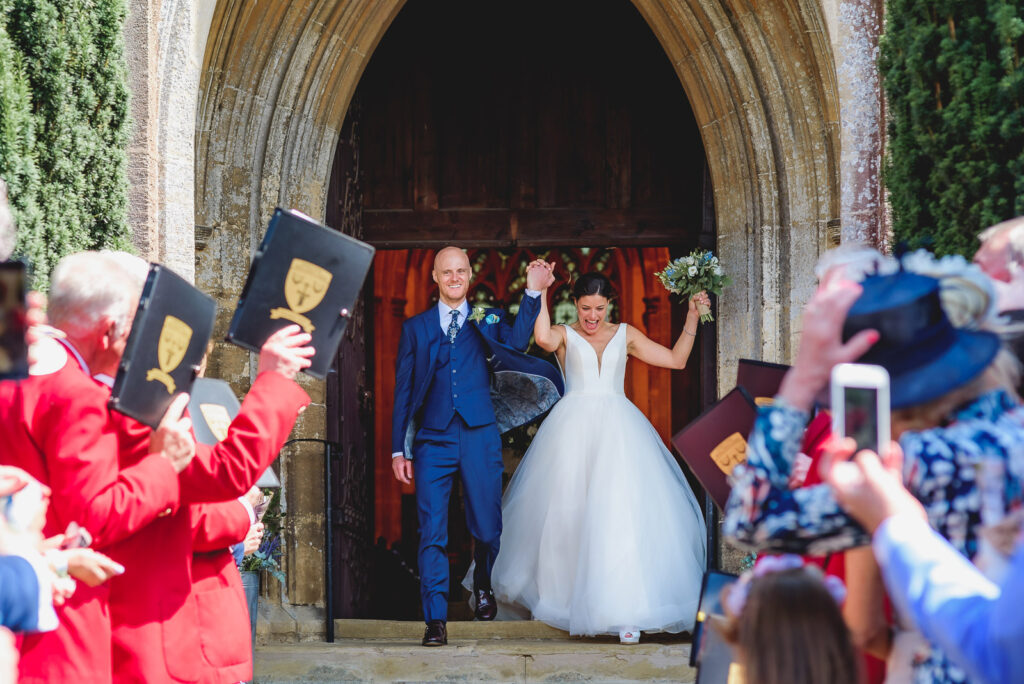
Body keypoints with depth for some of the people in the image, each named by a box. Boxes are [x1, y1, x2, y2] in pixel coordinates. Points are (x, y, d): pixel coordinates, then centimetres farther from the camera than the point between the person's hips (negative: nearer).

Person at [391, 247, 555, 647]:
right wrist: (398, 449, 3)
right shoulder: (415, 328, 12)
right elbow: (403, 392, 9)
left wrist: (533, 293, -22)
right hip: (432, 440, 0)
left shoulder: (488, 320, 11)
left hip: (479, 437, 0)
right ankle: (436, 621, -1)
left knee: (487, 528, 4)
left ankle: (483, 588, 34)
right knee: (432, 534, -4)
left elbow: (516, 343, -12)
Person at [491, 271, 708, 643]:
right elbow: (543, 338, -17)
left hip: (617, 428, 1)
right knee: (567, 511, 0)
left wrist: (692, 317, 10)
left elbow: (676, 359, 15)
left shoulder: (625, 335, 16)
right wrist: (539, 293, -13)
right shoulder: (565, 335, 9)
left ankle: (625, 608, -17)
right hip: (574, 428, 0)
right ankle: (561, 591, 19)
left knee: (621, 508, -13)